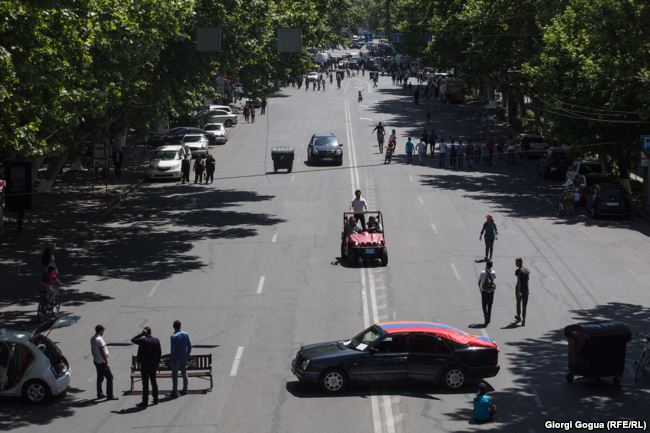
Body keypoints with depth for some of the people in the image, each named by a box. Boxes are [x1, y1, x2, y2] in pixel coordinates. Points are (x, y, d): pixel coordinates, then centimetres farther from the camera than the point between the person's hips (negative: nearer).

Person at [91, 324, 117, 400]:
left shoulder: (92, 339, 5)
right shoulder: (99, 339, -24)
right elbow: (102, 352, -24)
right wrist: (106, 361, -19)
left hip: (96, 361, 9)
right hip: (102, 362, -9)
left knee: (100, 377, 18)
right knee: (109, 377, -2)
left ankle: (99, 394, 24)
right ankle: (110, 395, -1)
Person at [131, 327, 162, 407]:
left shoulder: (143, 340, -16)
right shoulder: (156, 340, 1)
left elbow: (133, 340, -1)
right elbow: (159, 353, 6)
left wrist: (141, 334, -6)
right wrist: (157, 363, 15)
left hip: (145, 365, -5)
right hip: (154, 365, 5)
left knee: (145, 383, -2)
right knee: (154, 382, 17)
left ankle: (145, 401, 1)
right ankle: (155, 399, 23)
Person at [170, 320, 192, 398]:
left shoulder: (173, 336, -19)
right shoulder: (185, 334, -1)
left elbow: (172, 349, -19)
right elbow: (189, 346, 5)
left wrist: (170, 359, -8)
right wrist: (187, 355, 18)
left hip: (176, 359, -6)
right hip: (184, 358, 6)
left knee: (174, 375, 2)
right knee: (184, 374, 15)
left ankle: (174, 392, 3)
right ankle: (185, 390, 23)